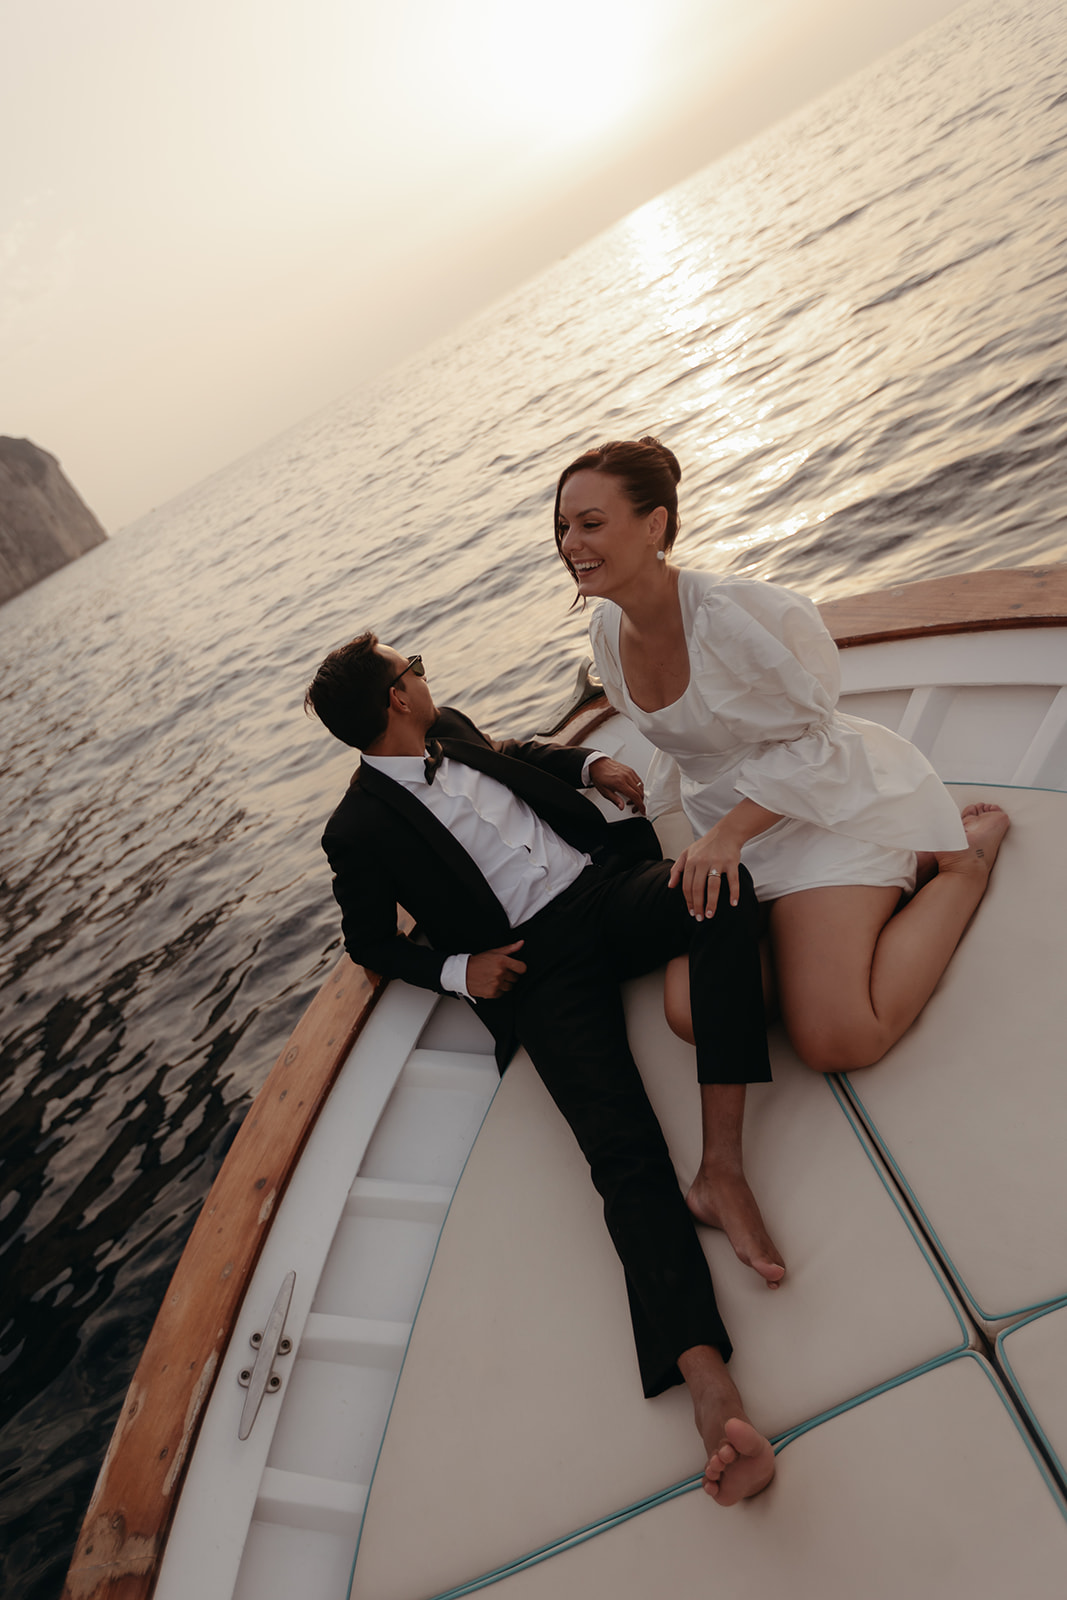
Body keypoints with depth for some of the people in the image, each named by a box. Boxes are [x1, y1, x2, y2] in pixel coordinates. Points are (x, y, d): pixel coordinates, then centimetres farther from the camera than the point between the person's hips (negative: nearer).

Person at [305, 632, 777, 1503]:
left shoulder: (451, 730, 17)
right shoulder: (360, 829, 0)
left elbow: (513, 753, 37)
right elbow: (369, 943, 10)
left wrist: (589, 761, 18)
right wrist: (457, 969, -6)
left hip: (611, 884, 5)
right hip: (539, 963, -5)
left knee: (725, 890, -28)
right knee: (622, 1147, -25)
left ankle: (724, 1157, -26)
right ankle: (710, 1384, -33)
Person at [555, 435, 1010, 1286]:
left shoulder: (737, 611, -26)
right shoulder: (610, 629, -2)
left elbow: (810, 742, -17)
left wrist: (728, 832, -25)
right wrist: (647, 810, 16)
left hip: (828, 803, -7)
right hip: (728, 821, 7)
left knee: (840, 1041, -14)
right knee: (691, 1012, -9)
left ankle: (968, 854, 7)